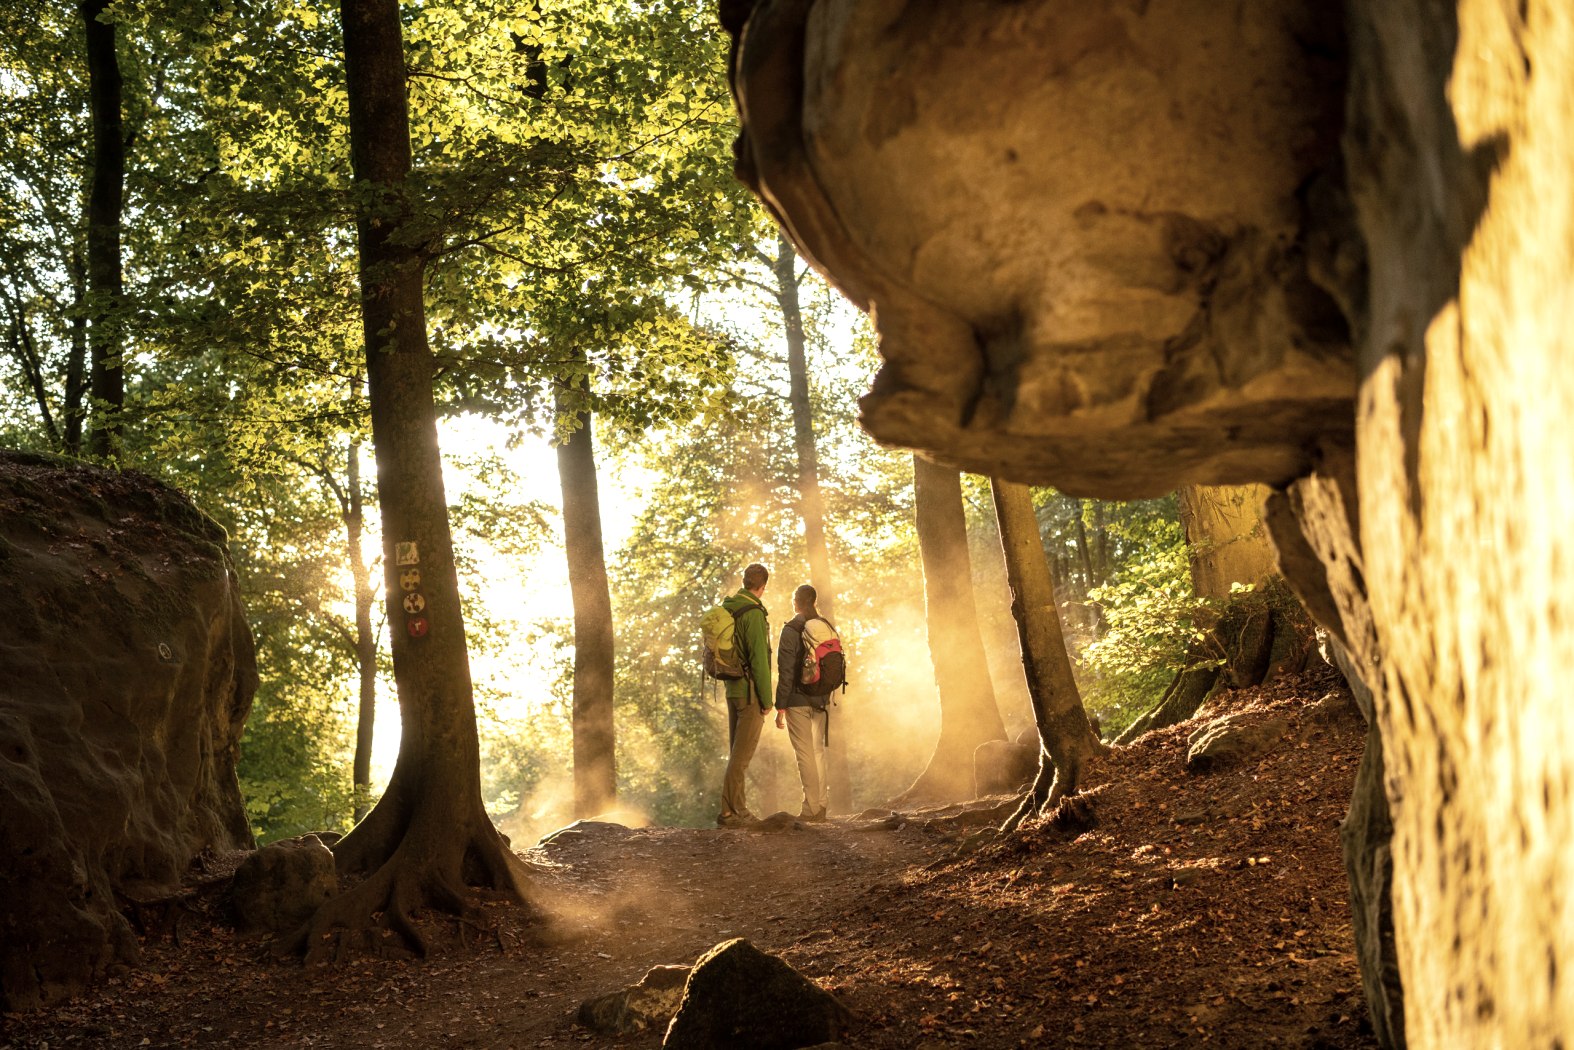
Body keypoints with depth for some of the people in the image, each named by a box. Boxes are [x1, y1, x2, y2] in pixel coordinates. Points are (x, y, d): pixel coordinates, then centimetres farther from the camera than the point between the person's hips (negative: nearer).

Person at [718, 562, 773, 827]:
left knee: (737, 750, 14)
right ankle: (728, 811, -6)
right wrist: (767, 699, -15)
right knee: (742, 753, -6)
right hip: (751, 691, -9)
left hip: (733, 689, 9)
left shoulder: (727, 609, 10)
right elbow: (759, 659, -21)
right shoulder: (753, 614, -18)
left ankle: (738, 807, 18)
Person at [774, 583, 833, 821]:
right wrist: (825, 691, 17)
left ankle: (812, 808, -2)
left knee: (805, 754, -2)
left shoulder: (791, 630, -11)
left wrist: (780, 707, -11)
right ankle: (822, 806, 19)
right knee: (818, 751, 16)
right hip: (821, 701, 6)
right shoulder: (827, 627, 7)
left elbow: (786, 671, -14)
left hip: (797, 701, -6)